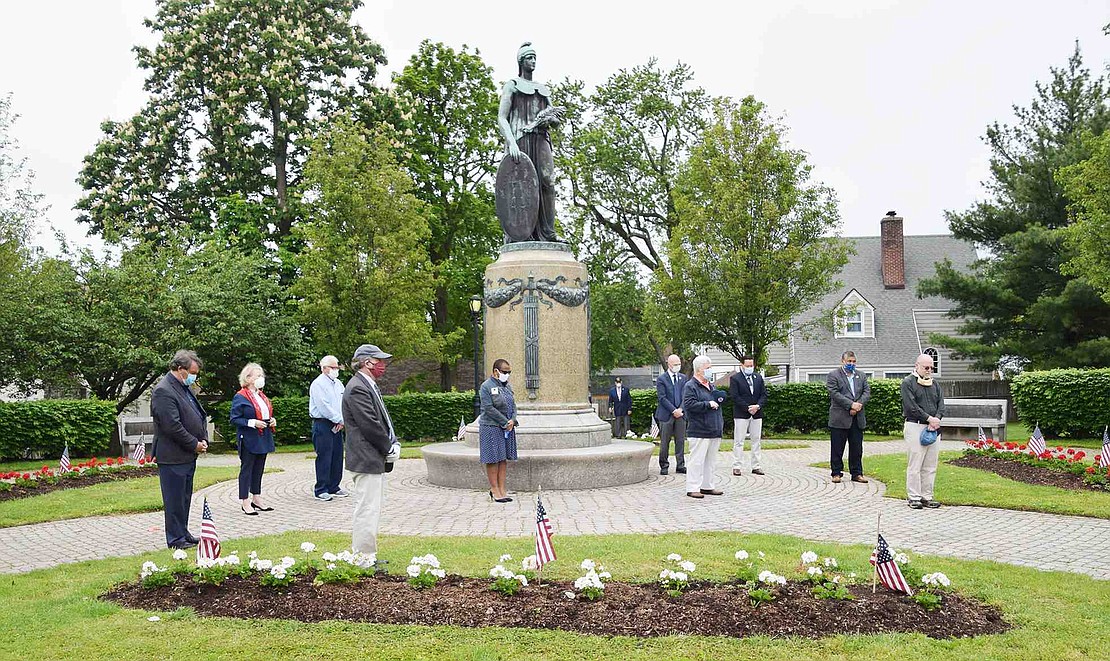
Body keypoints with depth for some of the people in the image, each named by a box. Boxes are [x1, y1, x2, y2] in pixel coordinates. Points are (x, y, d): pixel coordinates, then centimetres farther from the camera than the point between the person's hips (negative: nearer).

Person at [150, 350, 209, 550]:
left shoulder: (185, 388, 14)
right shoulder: (163, 391, -17)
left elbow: (200, 415, 19)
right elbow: (173, 426, -22)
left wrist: (203, 440, 4)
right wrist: (195, 444, -14)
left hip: (188, 455, 10)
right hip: (173, 456, -10)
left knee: (184, 497, 17)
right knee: (175, 499, -1)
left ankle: (183, 532, 27)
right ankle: (175, 539, 8)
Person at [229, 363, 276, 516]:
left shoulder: (262, 396, 14)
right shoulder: (240, 397, -11)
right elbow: (234, 419, -14)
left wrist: (272, 420, 4)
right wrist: (252, 423, -23)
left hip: (263, 439, 8)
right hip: (249, 440, -8)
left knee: (259, 469, 13)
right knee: (246, 469, -1)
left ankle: (256, 498, 22)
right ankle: (245, 502, 5)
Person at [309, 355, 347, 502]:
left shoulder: (338, 384, 16)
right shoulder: (318, 384, -9)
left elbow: (344, 404, 13)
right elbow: (324, 407, -16)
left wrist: (342, 421, -2)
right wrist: (339, 419, -12)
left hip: (337, 425, 8)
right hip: (323, 425, -8)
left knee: (337, 456, 9)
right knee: (324, 457, -6)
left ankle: (334, 487, 19)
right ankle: (320, 490, 1)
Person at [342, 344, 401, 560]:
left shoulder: (369, 386, 16)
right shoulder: (357, 388, -16)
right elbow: (370, 426, -20)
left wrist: (393, 445, 7)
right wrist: (390, 449, -11)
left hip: (375, 459, 11)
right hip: (366, 460, -11)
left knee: (372, 509, 17)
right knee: (367, 510, -6)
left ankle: (366, 557, 26)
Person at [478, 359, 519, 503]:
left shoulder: (507, 386, 12)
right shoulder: (486, 387, -11)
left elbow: (513, 405, 13)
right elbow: (489, 409, -17)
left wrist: (512, 420, -6)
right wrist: (505, 423, -16)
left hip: (507, 428, 7)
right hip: (491, 428, -7)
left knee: (503, 459, 8)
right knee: (493, 459, -1)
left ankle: (502, 489, 13)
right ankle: (494, 491, 5)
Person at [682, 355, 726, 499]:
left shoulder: (711, 385, 19)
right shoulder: (690, 386, -8)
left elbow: (717, 401, 32)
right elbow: (689, 404, -20)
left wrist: (719, 399, 9)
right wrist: (708, 404, -16)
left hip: (714, 430, 9)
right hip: (699, 431, -9)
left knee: (710, 460, 13)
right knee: (697, 460, -7)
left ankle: (707, 486, 21)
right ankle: (692, 488, -3)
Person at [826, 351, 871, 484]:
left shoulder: (861, 376, 16)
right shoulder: (833, 375, 0)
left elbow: (867, 392, 6)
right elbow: (835, 394, -11)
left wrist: (858, 405, -12)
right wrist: (851, 405, -18)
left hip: (858, 418, 4)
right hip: (839, 419, -4)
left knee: (857, 448, 7)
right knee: (837, 448, 2)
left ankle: (857, 473, 15)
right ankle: (837, 473, 10)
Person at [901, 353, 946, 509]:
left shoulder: (934, 383, 17)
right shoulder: (908, 383, -3)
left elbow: (941, 404, 10)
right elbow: (911, 406, -12)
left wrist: (936, 420, -8)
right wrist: (929, 418, -13)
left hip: (933, 428, 6)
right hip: (914, 426, -6)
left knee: (930, 466, 6)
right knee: (914, 465, -4)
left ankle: (927, 496, 12)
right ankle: (914, 497, 2)